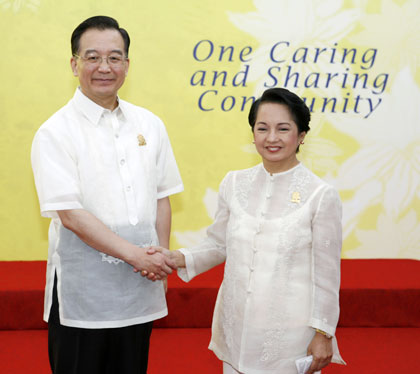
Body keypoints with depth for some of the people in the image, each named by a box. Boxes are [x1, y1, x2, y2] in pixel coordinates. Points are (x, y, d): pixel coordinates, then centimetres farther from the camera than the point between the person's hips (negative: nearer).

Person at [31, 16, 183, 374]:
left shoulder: (149, 125, 7)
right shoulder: (55, 133, -8)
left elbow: (161, 198, 11)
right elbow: (71, 214, -15)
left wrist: (161, 263, 1)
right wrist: (136, 255, -16)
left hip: (139, 290, 4)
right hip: (82, 290, -4)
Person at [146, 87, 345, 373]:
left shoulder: (321, 195, -10)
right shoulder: (234, 184, 3)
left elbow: (326, 274, -7)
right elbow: (218, 245, 10)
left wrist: (322, 334, -6)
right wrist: (175, 259, -6)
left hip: (291, 336, -4)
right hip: (237, 329, 4)